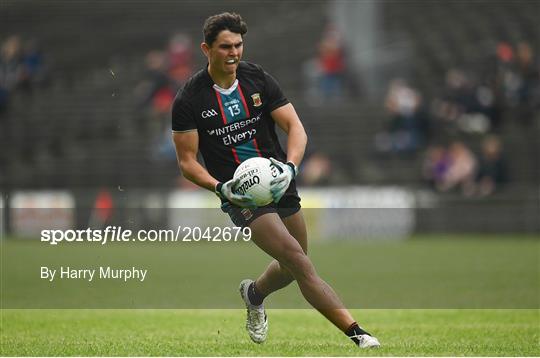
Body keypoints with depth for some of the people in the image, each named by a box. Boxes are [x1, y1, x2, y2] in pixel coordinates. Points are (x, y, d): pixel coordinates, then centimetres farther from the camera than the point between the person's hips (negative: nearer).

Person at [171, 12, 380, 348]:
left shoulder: (258, 78, -1)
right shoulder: (189, 100, -9)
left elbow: (295, 126, -4)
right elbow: (187, 160, -5)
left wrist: (290, 166, -23)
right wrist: (220, 187, -22)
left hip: (280, 183, 5)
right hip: (241, 193, -5)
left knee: (292, 268, 16)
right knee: (297, 259, -19)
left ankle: (254, 293, 50)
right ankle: (356, 332, -23)